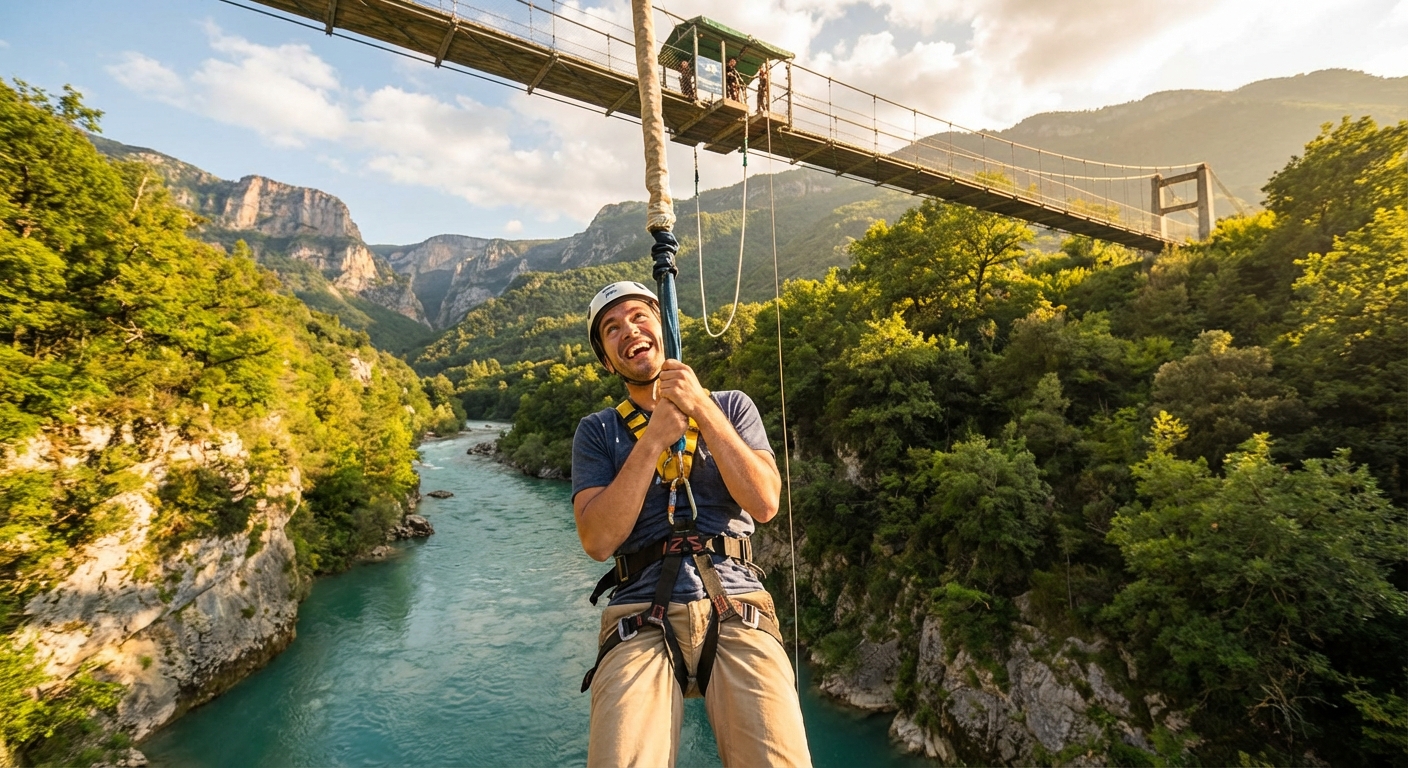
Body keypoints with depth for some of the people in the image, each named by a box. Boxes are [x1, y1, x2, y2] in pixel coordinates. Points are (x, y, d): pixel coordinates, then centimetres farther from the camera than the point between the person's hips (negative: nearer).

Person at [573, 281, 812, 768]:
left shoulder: (731, 407, 13)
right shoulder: (598, 431, 11)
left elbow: (765, 504, -2)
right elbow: (597, 541, -3)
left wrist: (703, 410, -8)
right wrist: (654, 439, -9)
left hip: (736, 606, 1)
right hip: (642, 617, 0)